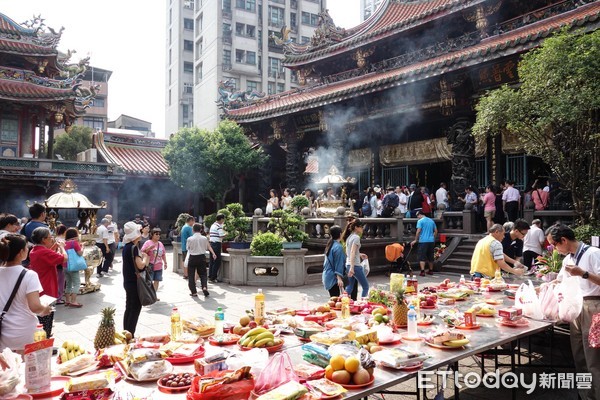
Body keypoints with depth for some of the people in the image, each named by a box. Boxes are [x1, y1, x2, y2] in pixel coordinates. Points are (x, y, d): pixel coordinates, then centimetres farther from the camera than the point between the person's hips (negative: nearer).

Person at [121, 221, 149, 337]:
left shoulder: (126, 246, 9)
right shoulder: (134, 247, -19)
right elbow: (141, 265, -23)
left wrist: (141, 255, 9)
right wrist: (145, 257, -6)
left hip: (128, 282, 9)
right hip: (135, 283, -9)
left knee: (129, 308, 15)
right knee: (135, 309, -1)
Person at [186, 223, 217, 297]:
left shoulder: (190, 239, -10)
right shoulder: (204, 238, -5)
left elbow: (188, 248, 3)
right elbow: (208, 247, 6)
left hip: (192, 258, -2)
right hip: (202, 257, 2)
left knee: (191, 275, 9)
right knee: (203, 274, 12)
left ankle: (193, 292, 9)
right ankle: (204, 287, -12)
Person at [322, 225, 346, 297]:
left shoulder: (330, 245, 13)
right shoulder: (338, 247, -13)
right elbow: (339, 264, -18)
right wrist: (339, 278, -20)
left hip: (327, 275, 9)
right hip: (334, 277, -9)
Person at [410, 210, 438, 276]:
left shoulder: (420, 221, -6)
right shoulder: (431, 221, 13)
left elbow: (418, 231, -13)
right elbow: (436, 231, 16)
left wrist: (415, 240, -5)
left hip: (423, 241, -6)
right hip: (431, 241, 6)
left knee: (422, 257, -4)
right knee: (430, 256, 16)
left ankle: (422, 271, -13)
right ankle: (431, 270, 24)